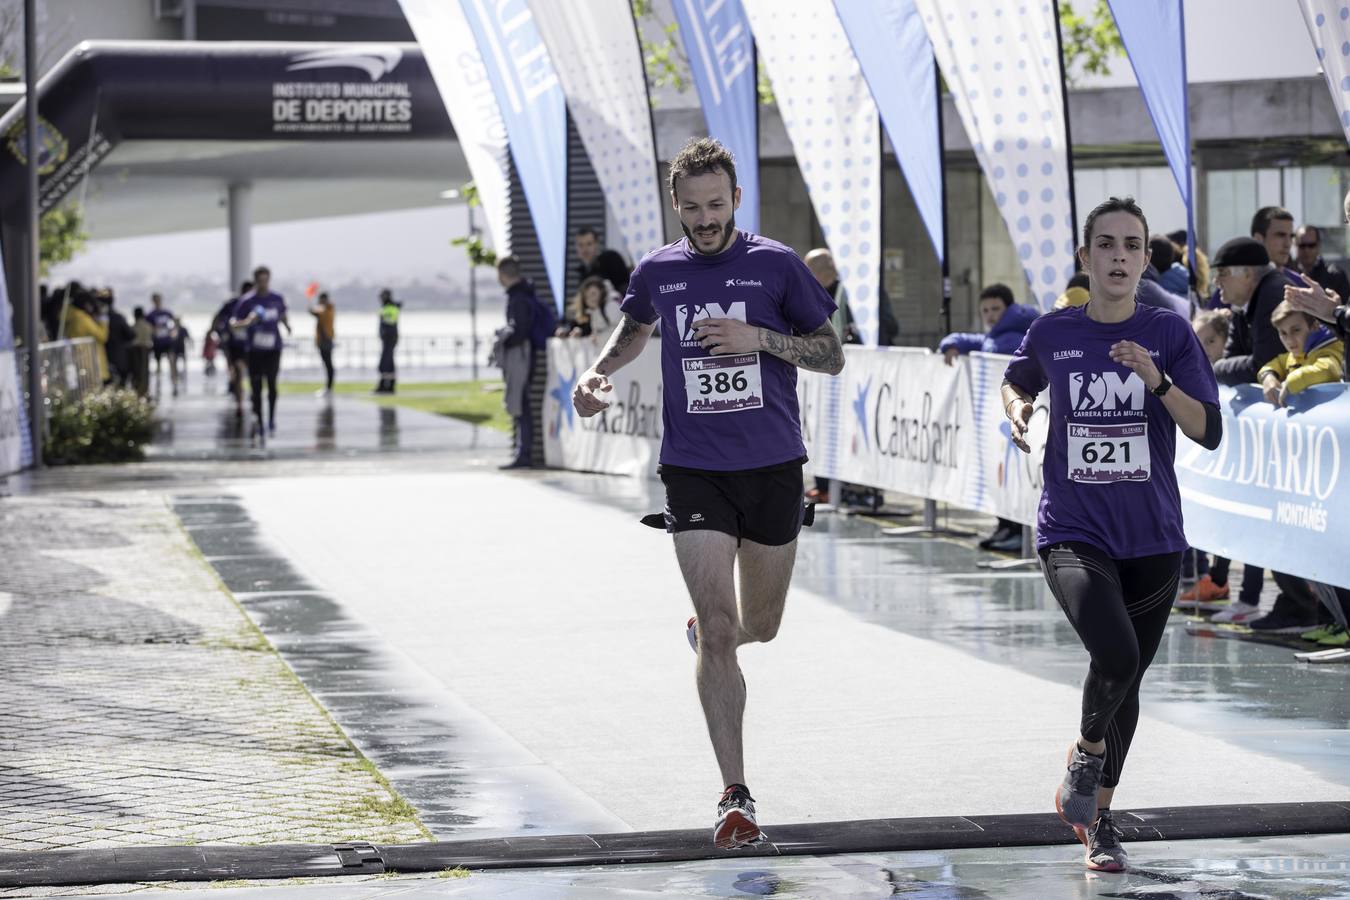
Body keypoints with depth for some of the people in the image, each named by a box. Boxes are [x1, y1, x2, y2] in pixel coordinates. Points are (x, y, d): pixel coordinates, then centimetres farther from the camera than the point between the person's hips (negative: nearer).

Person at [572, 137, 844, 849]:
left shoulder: (776, 264, -2)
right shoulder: (657, 272, 4)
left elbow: (832, 357, 1)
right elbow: (633, 330, 26)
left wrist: (759, 338, -14)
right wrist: (598, 373, 7)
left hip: (773, 468, 0)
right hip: (693, 471, 0)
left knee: (760, 626, 14)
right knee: (718, 632, -12)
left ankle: (708, 631, 53)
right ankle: (735, 797, -10)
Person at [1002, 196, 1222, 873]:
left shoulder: (1170, 334, -1)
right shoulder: (1052, 334, 0)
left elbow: (1210, 432, -6)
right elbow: (1016, 380, 22)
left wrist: (1157, 380, -20)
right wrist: (1016, 408, 0)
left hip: (1152, 539, 2)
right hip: (1073, 533, -2)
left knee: (1126, 681, 12)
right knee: (1116, 656, -25)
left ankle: (1098, 818, 32)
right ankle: (1088, 748, 8)